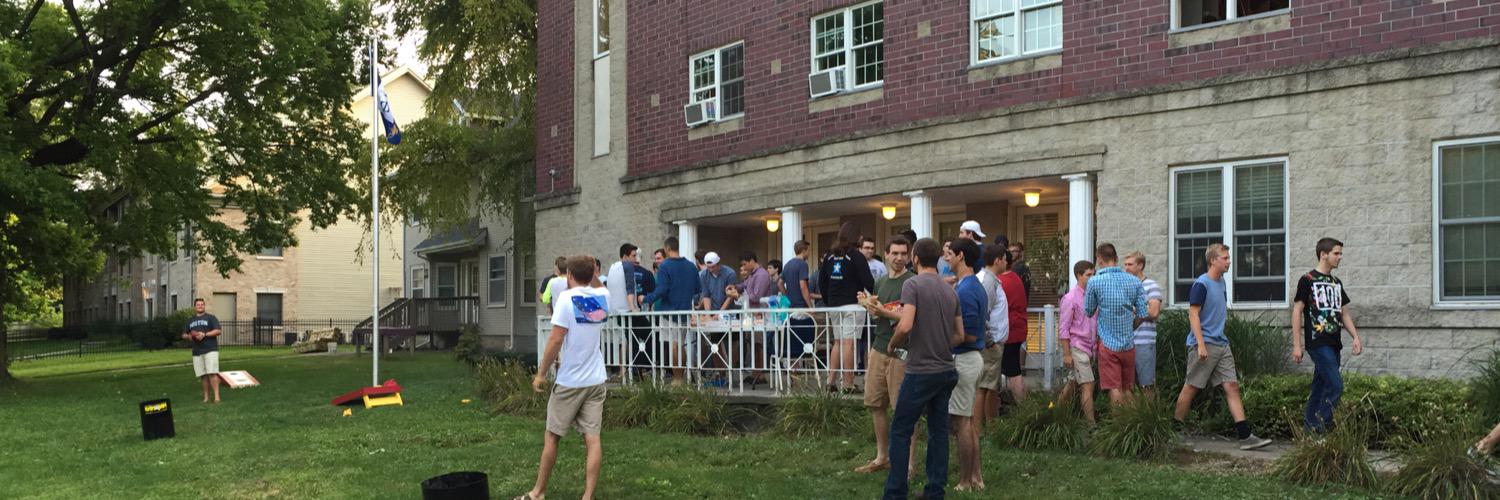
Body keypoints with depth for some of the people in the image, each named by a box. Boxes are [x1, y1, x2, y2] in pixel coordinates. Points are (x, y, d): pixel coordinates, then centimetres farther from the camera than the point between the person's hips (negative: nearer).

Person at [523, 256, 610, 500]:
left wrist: (541, 374, -8)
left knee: (552, 436, 9)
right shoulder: (603, 296, 4)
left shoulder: (567, 297, -12)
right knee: (592, 438, 1)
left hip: (569, 380, -4)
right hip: (596, 379, 5)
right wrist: (594, 272, 25)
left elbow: (555, 339, -16)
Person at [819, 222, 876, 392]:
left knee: (838, 342, 14)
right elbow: (868, 281, -11)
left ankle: (831, 381, 10)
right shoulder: (856, 256, -8)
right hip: (853, 305, -6)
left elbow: (821, 282, 13)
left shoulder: (830, 256, 11)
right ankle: (847, 384, -8)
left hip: (834, 305, 6)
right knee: (849, 343, -7)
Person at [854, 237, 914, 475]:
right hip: (878, 348, 7)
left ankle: (908, 464, 5)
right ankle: (882, 457, 26)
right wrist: (869, 306, 3)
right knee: (875, 405, 12)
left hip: (900, 352, -7)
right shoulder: (880, 282, 15)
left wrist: (884, 312, -18)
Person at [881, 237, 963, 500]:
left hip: (920, 371, -6)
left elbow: (905, 326, -22)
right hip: (946, 370, 6)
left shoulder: (913, 284, -10)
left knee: (901, 430, 1)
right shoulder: (950, 291, 10)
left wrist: (892, 344, -4)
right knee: (938, 431, 11)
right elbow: (959, 335, 12)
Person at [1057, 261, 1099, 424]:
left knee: (1074, 383, 15)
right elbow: (1063, 328, -10)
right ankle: (1091, 422, -6)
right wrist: (1067, 354, -12)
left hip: (1090, 348, 7)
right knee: (1088, 385, -9)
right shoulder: (1070, 298, -10)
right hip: (1077, 348, -6)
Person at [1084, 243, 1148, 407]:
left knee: (1115, 390, -2)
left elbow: (1089, 312, 3)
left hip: (1108, 343, -4)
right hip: (1129, 343, 4)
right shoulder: (1134, 281, 0)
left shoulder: (1095, 281, -9)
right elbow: (1142, 314, 1)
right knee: (1127, 389, 16)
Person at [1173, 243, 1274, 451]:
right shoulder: (1201, 284, -11)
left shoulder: (1221, 282, 14)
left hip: (1222, 344, 8)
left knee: (1232, 387, 1)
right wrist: (1201, 344, -21)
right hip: (1204, 345, -8)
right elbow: (1193, 314, -15)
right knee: (1191, 387, 0)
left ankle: (1246, 437, -1)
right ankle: (1175, 430, 12)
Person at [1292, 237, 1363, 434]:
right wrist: (1296, 345, -11)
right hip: (1318, 343, -7)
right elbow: (1297, 312, -6)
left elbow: (1344, 313, 21)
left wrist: (1355, 337, 8)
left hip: (1334, 344, 7)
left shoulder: (1336, 283, 17)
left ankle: (1309, 429, 12)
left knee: (1320, 389, 8)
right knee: (1336, 386, -16)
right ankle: (1318, 428, -9)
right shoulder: (1308, 280, -4)